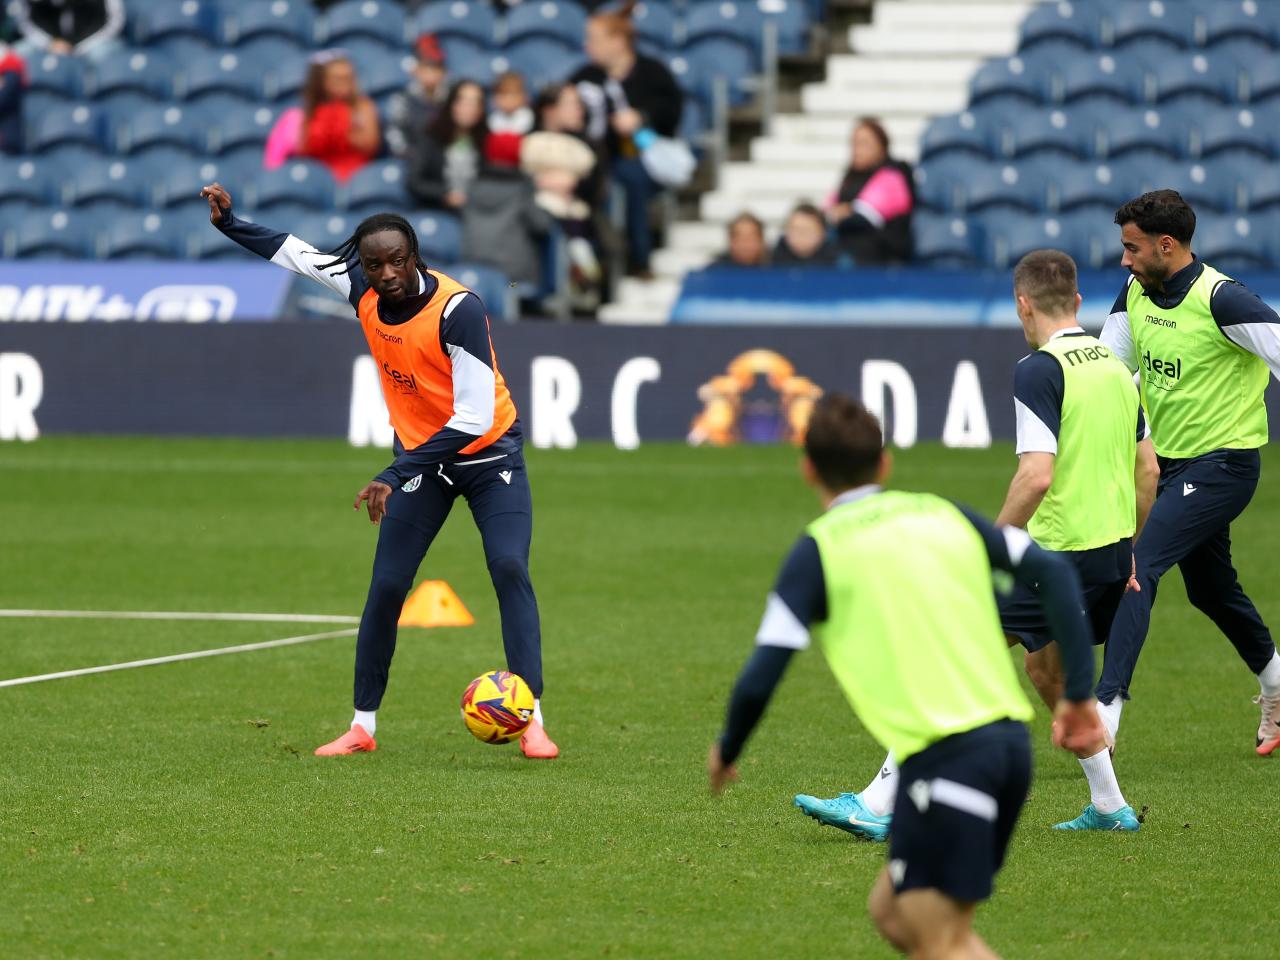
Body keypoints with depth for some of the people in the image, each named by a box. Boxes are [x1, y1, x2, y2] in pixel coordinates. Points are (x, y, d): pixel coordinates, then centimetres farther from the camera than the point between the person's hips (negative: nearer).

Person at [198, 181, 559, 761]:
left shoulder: (457, 308, -29)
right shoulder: (364, 291, -11)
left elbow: (473, 418, -32)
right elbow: (299, 255, 10)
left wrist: (397, 476, -35)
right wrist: (229, 223, 6)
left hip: (488, 453, -5)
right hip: (421, 458, 5)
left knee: (509, 568, -20)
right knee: (386, 586, -2)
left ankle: (531, 721, -20)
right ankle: (362, 726, 8)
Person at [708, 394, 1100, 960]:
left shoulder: (820, 549, -1)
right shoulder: (944, 515, 15)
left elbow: (759, 680, -5)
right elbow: (1053, 572, 7)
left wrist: (726, 752, 13)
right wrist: (1079, 692, 7)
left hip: (944, 755, -7)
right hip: (1008, 739, 7)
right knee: (893, 913, 19)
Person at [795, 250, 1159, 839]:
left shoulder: (1039, 370, -13)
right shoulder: (1115, 367, 12)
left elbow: (1037, 476, -22)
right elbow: (1148, 469, 17)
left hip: (1058, 557, -8)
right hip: (1112, 552, 8)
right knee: (1046, 668, 27)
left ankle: (879, 805, -8)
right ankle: (1109, 807, 29)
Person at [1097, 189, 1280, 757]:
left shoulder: (1221, 300, -21)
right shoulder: (1136, 293, 2)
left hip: (1222, 464, -9)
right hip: (1171, 459, 9)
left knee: (1138, 568, -20)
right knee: (1209, 588, 21)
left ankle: (1106, 710, -25)